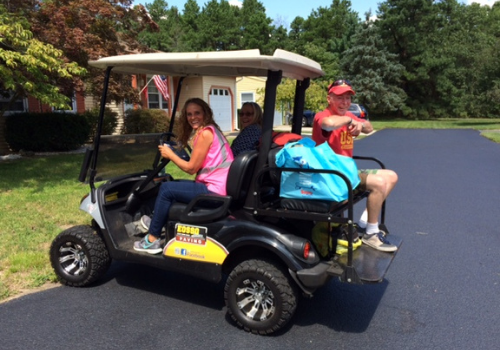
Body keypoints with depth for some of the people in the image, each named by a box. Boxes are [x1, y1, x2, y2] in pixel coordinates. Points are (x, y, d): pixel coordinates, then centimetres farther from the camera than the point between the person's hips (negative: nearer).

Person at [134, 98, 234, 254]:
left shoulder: (205, 133, -14)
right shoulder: (210, 130, 15)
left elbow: (191, 168, -11)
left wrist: (169, 154, 1)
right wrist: (174, 154, 9)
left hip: (214, 189, -10)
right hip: (218, 185, 10)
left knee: (166, 189, -1)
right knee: (174, 184, 25)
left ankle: (152, 239, 9)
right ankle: (158, 222, 38)